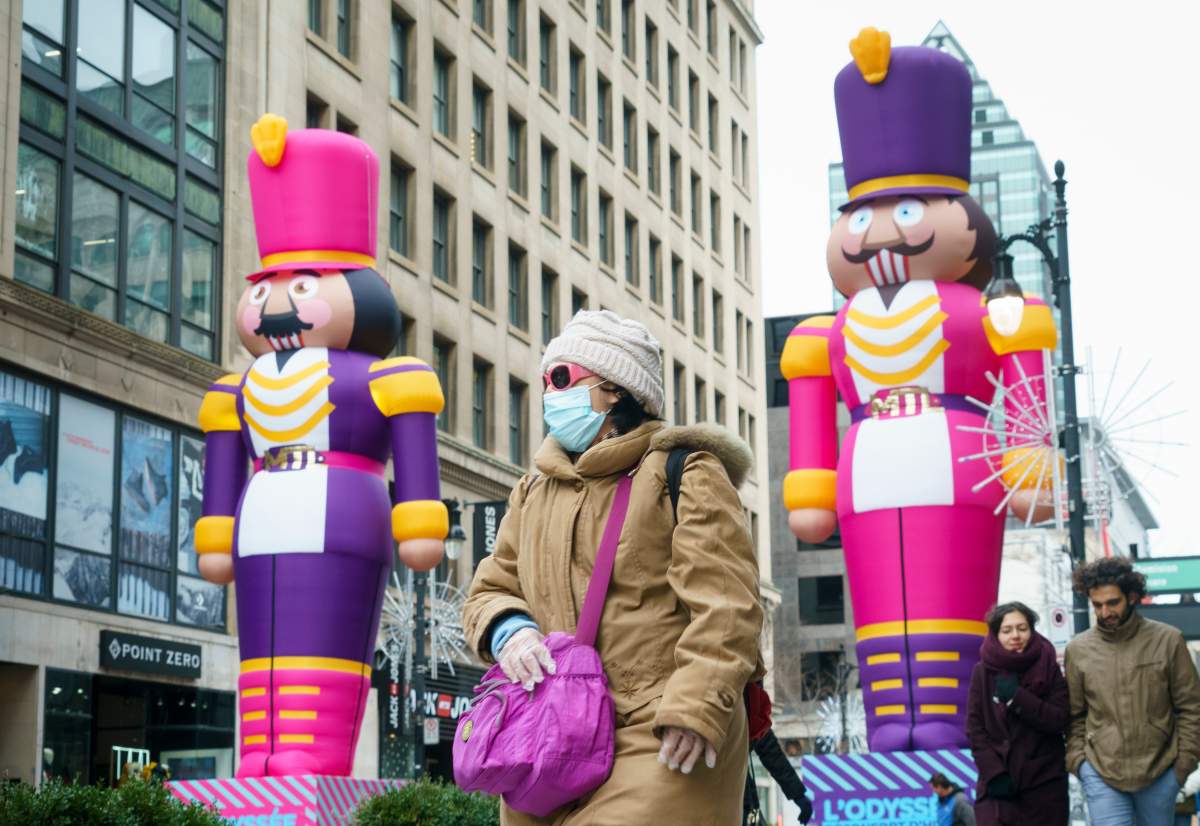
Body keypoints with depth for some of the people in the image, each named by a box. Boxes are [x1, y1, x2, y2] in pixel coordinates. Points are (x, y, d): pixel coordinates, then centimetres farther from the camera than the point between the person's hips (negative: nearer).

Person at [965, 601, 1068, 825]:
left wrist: (1016, 697, -17)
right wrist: (994, 773, -10)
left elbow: (1060, 720, -7)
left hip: (1044, 782, 1)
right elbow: (975, 728, 0)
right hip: (997, 781, -1)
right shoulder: (983, 672, 2)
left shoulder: (1048, 668, 2)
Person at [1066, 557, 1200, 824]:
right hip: (1101, 772, 0)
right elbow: (1074, 715, 10)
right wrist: (1077, 759, 0)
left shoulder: (1168, 640, -2)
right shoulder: (1078, 650, 2)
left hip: (1160, 772, 0)